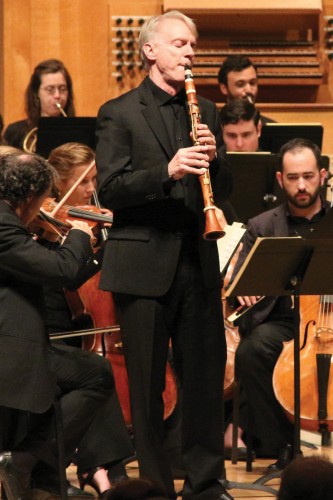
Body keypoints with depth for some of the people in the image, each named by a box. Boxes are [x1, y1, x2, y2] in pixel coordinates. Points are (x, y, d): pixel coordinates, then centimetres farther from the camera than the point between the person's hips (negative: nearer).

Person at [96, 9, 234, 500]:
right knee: (147, 384, 1)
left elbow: (224, 188, 13)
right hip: (143, 265, -4)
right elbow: (109, 189, -11)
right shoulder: (119, 113, -2)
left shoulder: (205, 112, 14)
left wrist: (212, 160, -9)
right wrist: (168, 171, -25)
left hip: (198, 262, 4)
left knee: (206, 376, 7)